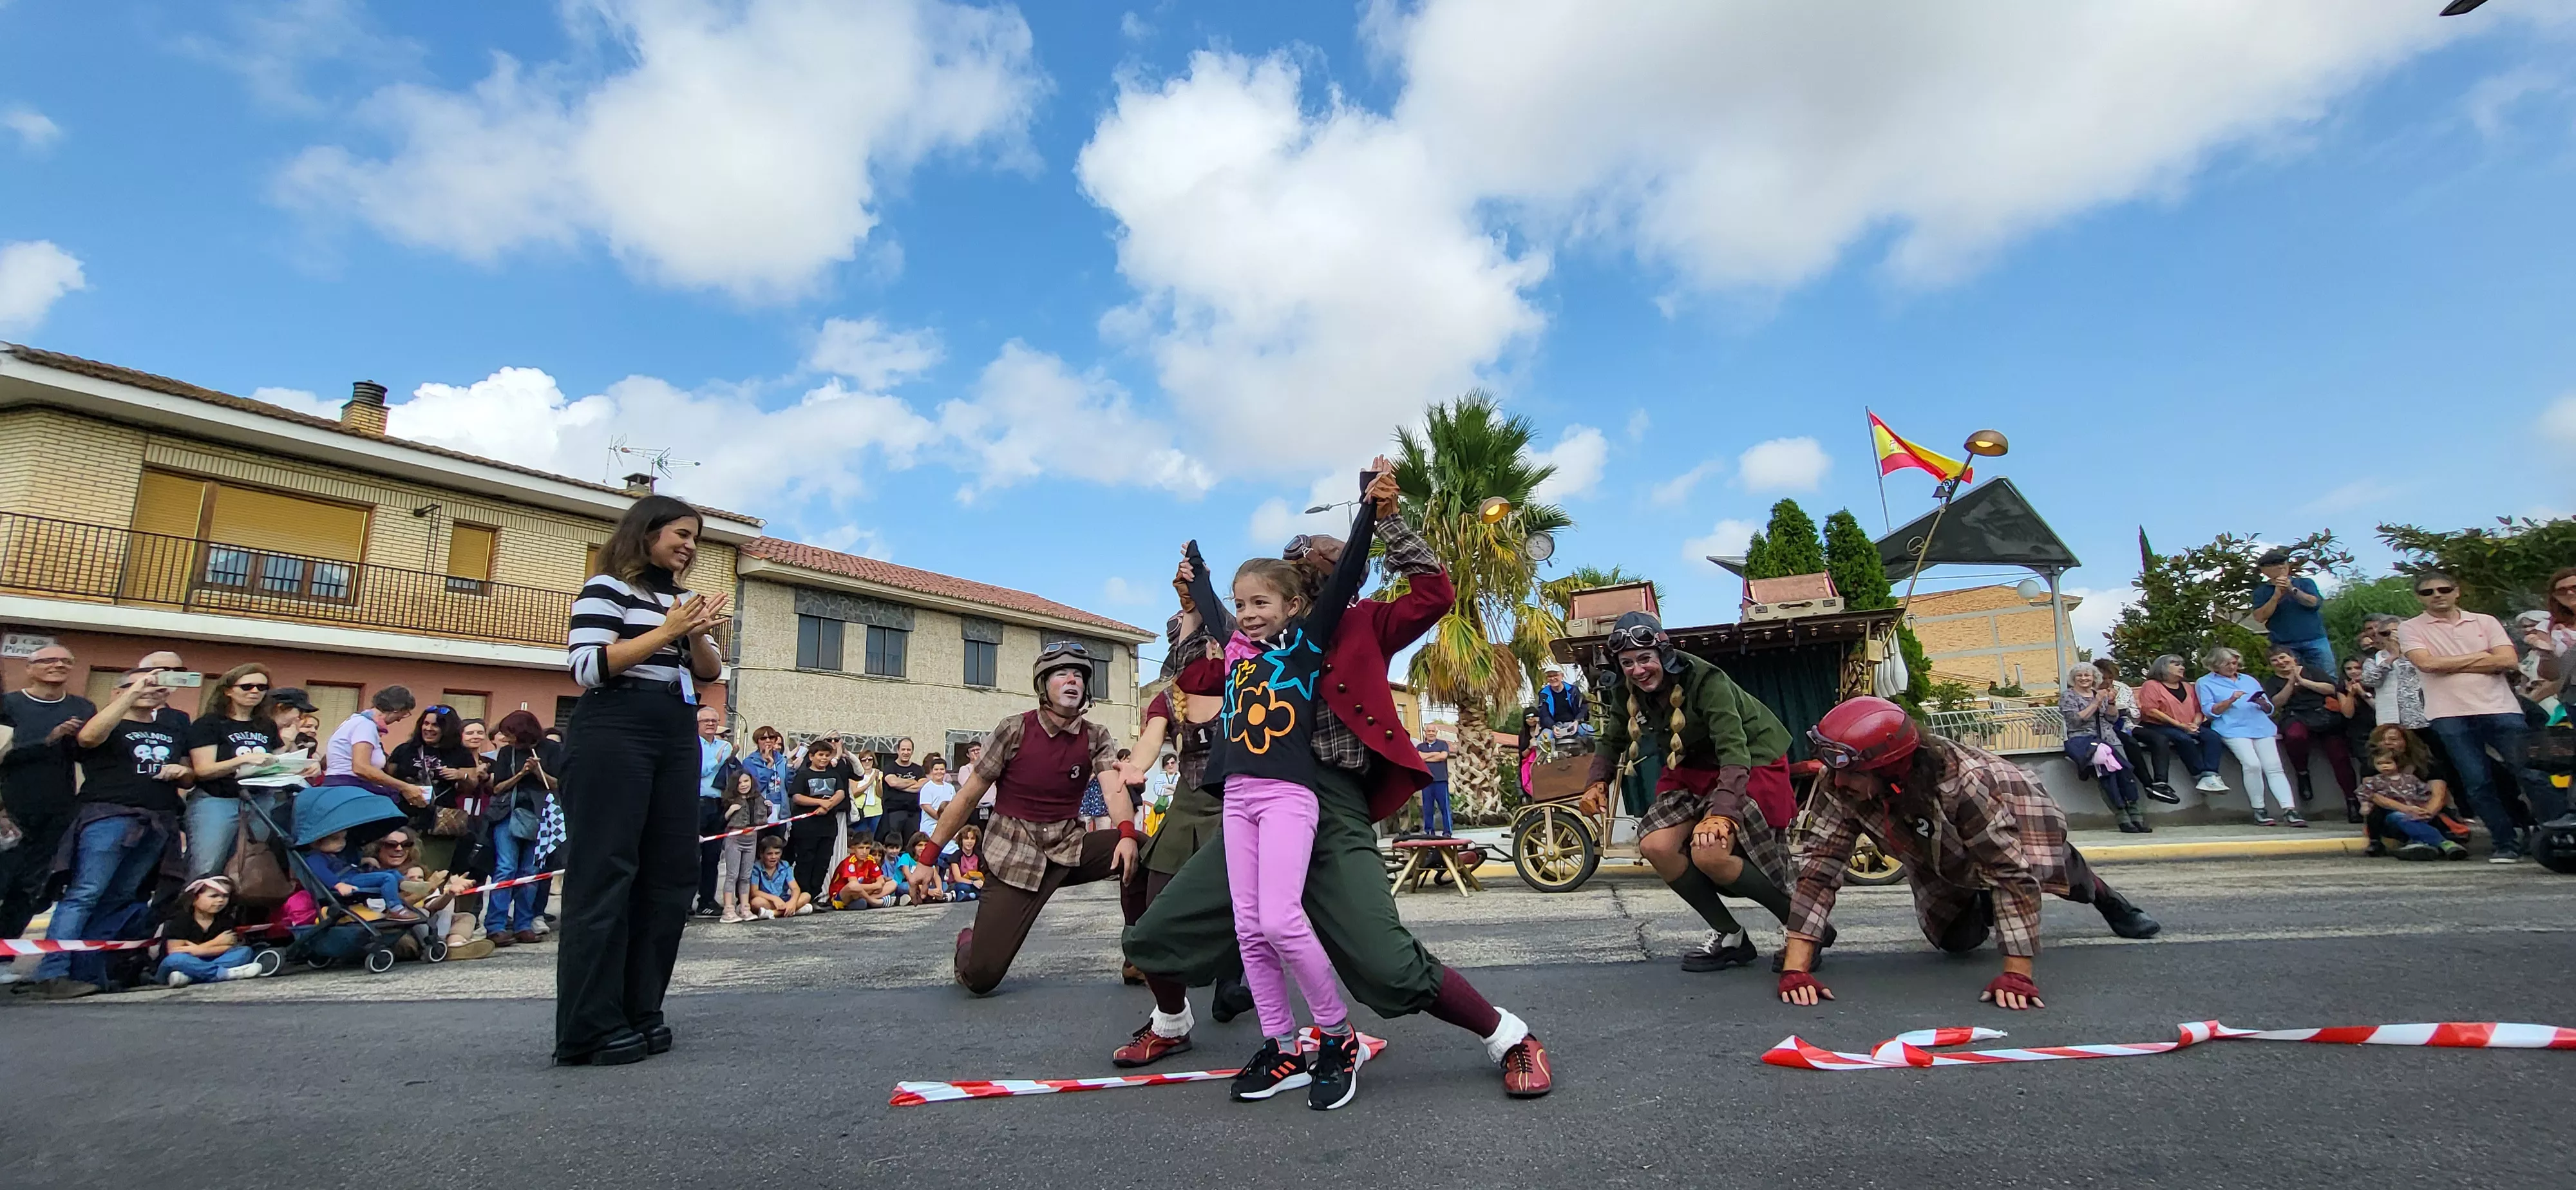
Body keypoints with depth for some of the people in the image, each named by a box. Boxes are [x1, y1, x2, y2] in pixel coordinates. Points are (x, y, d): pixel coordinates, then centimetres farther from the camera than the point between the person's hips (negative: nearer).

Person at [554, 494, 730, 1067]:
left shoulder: (683, 598, 21)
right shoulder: (606, 589, 0)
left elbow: (709, 672, 16)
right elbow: (589, 667, -12)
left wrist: (698, 635, -3)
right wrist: (666, 632, -13)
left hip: (677, 739, 7)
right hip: (613, 734, -7)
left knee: (669, 872, 4)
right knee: (604, 873, -7)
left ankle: (639, 1011, 11)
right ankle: (590, 1028, -2)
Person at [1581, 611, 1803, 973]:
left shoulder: (1706, 681, -29)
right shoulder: (1626, 694, -9)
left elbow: (1734, 751, -37)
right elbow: (1612, 742, 6)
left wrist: (1722, 812, -50)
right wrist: (1598, 782, -13)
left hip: (1752, 763, -7)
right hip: (1693, 769, 7)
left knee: (1710, 852, -26)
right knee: (1655, 845, -14)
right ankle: (1729, 936, 5)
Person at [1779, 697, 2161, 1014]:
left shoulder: (1960, 779, -44)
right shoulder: (1839, 789, -35)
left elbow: (2013, 870, -40)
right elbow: (1820, 865, -35)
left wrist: (2017, 973, -42)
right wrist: (1795, 967, -42)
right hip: (1937, 854, 2)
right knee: (1956, 941, -4)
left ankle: (2102, 894, 15)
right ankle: (1982, 905, 31)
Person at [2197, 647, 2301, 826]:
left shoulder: (2249, 680, 25)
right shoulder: (2205, 682, 11)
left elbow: (2269, 709, 22)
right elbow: (2210, 711, 0)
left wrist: (2263, 703, -1)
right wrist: (2231, 700, -13)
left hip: (2261, 726, 5)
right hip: (2233, 729, -5)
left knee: (2274, 767, -12)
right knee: (2252, 764, -24)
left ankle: (2290, 811, -18)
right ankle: (2259, 811, -14)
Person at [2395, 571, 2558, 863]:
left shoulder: (2485, 622, 12)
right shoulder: (2410, 629, 5)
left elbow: (2509, 661, -1)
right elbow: (2426, 663, -11)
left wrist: (2449, 665, -6)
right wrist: (2480, 657, -3)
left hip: (2500, 708, 2)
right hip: (2450, 716, -1)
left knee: (2532, 773, -2)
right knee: (2478, 783, 0)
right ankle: (2507, 844, 9)